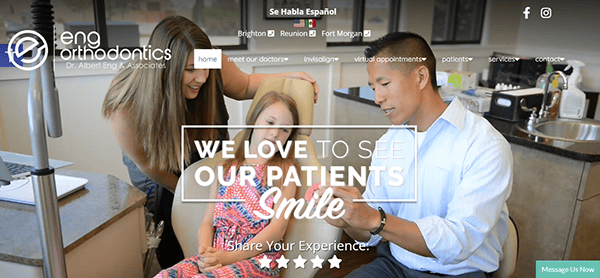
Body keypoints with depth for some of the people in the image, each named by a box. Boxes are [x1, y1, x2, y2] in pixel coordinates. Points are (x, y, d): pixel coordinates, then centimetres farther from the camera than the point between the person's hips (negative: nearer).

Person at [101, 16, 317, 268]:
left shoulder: (211, 67, -30)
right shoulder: (124, 107, -35)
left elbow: (244, 86, -6)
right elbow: (148, 164, -18)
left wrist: (288, 77, -21)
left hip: (206, 160, 3)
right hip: (161, 176, -2)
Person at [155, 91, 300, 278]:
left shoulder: (285, 170, 4)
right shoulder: (225, 169, 17)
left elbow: (278, 227, -6)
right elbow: (207, 222, 12)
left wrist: (230, 257, -14)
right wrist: (205, 253, -9)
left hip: (258, 257, -4)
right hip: (217, 256, 4)